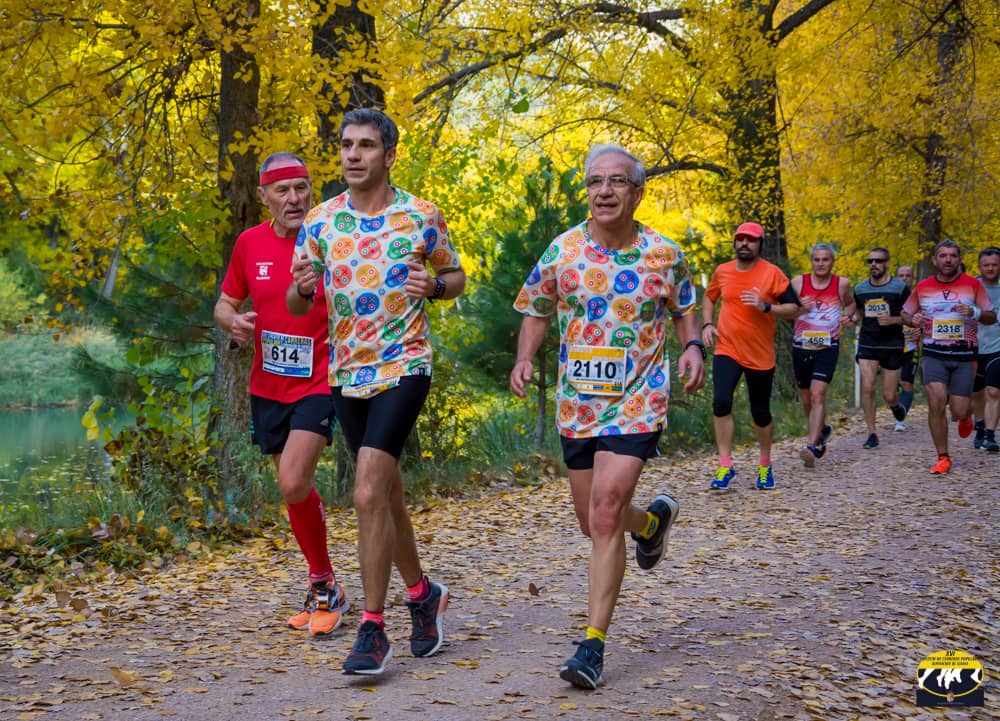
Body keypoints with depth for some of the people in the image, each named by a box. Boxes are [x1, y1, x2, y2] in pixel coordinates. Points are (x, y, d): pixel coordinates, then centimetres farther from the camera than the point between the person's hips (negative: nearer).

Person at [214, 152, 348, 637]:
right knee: (298, 489, 14)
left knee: (292, 485, -19)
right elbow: (225, 304, 13)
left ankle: (324, 587, 2)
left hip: (319, 384, -5)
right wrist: (233, 322, -10)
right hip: (267, 387, 5)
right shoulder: (250, 243, 2)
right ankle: (323, 589, 31)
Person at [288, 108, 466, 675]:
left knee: (369, 493, -18)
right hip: (347, 373, 5)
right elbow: (297, 303, 10)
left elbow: (458, 277, 10)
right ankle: (424, 593, 36)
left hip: (403, 367, -5)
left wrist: (433, 286, -13)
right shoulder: (321, 220, 5)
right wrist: (303, 288, -14)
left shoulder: (422, 217, -3)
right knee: (386, 496, 15)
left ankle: (373, 629, -9)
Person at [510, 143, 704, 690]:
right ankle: (653, 519, 51)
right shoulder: (563, 250, -1)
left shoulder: (665, 255, -3)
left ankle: (593, 645, -9)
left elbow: (683, 310, 13)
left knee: (604, 517, -16)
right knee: (594, 522, 15)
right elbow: (535, 311, 11)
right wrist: (524, 358, -7)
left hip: (636, 403, -3)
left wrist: (692, 348, -8)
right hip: (576, 404, 4)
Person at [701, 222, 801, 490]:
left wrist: (765, 306, -23)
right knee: (721, 402, -18)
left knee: (761, 413, 9)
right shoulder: (722, 271, 3)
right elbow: (709, 298, 21)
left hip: (760, 355, -1)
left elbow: (795, 308, -8)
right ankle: (725, 466, -9)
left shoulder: (772, 273, -7)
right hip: (727, 350, 2)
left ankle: (765, 466, 31)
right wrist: (707, 324, 5)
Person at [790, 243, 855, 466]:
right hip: (801, 347, 2)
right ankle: (821, 431, 41)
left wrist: (847, 315, -3)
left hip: (828, 348, -2)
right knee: (806, 399, 14)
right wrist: (798, 308, -19)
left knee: (818, 395, -19)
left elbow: (850, 304, 20)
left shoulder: (842, 283, 0)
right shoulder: (798, 282, -1)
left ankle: (812, 446, -24)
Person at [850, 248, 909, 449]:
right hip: (867, 344, 2)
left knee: (889, 396, 1)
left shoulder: (900, 287, -4)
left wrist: (892, 320, -19)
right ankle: (872, 434, -2)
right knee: (867, 388, -13)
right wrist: (852, 319, -2)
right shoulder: (860, 288, 7)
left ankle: (896, 406, 39)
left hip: (892, 346, -2)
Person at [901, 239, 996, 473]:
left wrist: (975, 313, -18)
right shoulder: (923, 287, 3)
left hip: (964, 357, 0)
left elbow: (992, 317, 3)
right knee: (936, 404, -15)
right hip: (934, 355, 0)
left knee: (959, 411, -3)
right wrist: (913, 319, -8)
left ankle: (966, 417, 38)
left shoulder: (973, 284, 0)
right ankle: (943, 458, -1)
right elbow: (905, 313, 16)